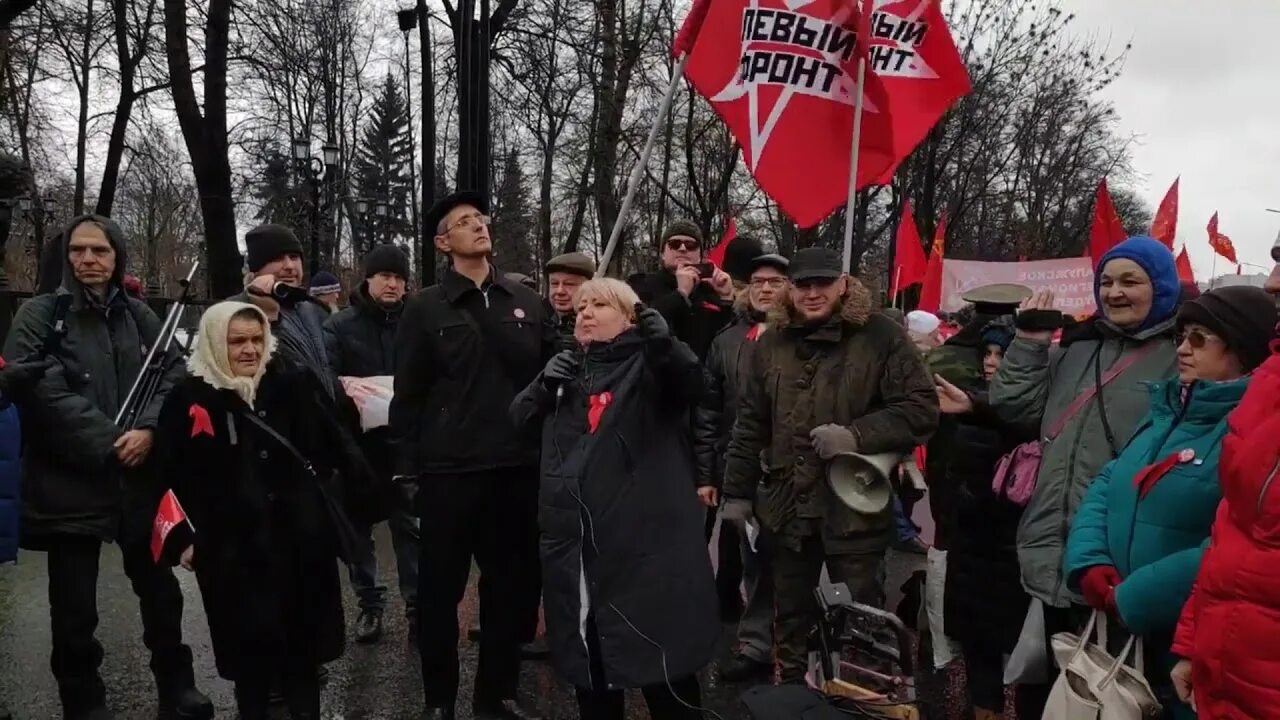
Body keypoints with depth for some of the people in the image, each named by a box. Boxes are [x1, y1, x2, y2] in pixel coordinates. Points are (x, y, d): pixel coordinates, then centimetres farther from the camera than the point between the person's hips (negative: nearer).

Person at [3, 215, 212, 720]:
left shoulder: (138, 315, 9)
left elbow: (174, 377, 2)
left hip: (138, 478, 3)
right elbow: (42, 391, -13)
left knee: (160, 589, 13)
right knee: (74, 606, 6)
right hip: (69, 482, -3)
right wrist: (108, 442, -16)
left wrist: (148, 430, -15)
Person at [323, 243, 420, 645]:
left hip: (403, 443, 0)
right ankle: (369, 604, 22)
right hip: (355, 443, 1)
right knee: (358, 527, 9)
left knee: (410, 527, 0)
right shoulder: (340, 326, 3)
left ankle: (417, 608, 7)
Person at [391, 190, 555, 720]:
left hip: (520, 466, 3)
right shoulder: (425, 309, 1)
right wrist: (408, 463, -6)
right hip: (450, 469, -3)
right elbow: (408, 393, -1)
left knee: (515, 582, 11)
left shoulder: (526, 302, 10)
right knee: (441, 586, 6)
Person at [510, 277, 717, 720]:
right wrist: (543, 385, -2)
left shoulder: (649, 365, -1)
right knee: (587, 662, 17)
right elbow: (518, 420, 15)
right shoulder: (567, 371, 18)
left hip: (644, 542, -6)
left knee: (664, 670, -5)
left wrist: (661, 338, -37)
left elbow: (689, 381, -21)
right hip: (575, 543, 6)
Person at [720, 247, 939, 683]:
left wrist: (857, 435, -22)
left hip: (855, 507, -4)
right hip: (786, 506, 5)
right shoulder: (772, 343, 8)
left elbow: (921, 409, -10)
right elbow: (751, 425, 13)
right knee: (792, 618, 18)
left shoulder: (880, 337, -6)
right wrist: (738, 491, 11)